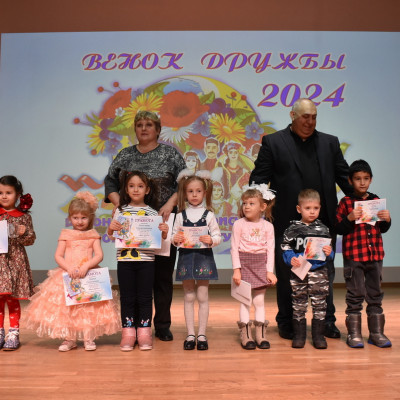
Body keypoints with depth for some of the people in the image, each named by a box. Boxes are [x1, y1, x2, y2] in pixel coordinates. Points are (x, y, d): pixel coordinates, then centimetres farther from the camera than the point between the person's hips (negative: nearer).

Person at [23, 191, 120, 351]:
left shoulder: (93, 235, 5)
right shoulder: (65, 234, 5)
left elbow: (99, 256, -5)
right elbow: (58, 256, 0)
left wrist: (86, 266, -20)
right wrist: (69, 267, -17)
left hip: (88, 275, 0)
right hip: (67, 275, 1)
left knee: (89, 307, -1)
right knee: (65, 306, 1)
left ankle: (89, 338, 11)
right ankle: (69, 339, 14)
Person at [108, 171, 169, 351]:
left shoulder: (152, 213, 3)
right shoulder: (121, 211, 5)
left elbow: (160, 238, 5)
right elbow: (110, 234, 8)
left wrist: (164, 232, -15)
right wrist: (111, 228, -13)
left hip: (146, 261, 0)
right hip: (125, 260, 1)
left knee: (145, 297, 6)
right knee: (127, 297, 7)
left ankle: (144, 333, 18)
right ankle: (128, 333, 18)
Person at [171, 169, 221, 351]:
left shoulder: (209, 215, 1)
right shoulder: (180, 216, 5)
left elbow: (217, 236, 1)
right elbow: (174, 236, 9)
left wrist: (211, 240, -19)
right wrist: (175, 240, -12)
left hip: (204, 257, -1)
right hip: (186, 257, 1)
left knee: (202, 296, 2)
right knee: (188, 296, 6)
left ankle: (202, 334, 12)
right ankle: (190, 334, 15)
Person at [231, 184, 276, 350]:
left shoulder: (268, 226, 3)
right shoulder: (239, 224, -3)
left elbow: (270, 249, 3)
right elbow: (234, 248, -5)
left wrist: (270, 271, -3)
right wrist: (236, 269, -11)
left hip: (261, 265, 2)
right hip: (244, 263, -2)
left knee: (259, 300, 7)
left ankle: (261, 335, 16)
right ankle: (245, 335, 11)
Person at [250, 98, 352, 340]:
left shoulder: (330, 143, 12)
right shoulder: (273, 142, 2)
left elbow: (345, 177, 11)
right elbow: (259, 178, -2)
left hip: (323, 221, 3)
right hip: (288, 222, -2)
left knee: (325, 273, 11)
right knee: (286, 274, 9)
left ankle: (327, 321, 26)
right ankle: (287, 323, 23)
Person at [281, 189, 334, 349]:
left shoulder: (323, 229, 5)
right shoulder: (293, 229, -1)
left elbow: (329, 252, 9)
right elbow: (286, 248, 0)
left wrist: (328, 253, -13)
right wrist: (291, 259, -18)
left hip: (318, 272, 1)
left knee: (319, 303, 6)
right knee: (299, 303, 7)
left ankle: (318, 335, 19)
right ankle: (299, 335, 20)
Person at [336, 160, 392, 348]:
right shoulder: (346, 202, -3)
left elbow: (382, 229, 15)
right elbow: (338, 228, -6)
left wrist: (386, 220, -5)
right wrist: (350, 218, -23)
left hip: (375, 254, 4)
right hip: (353, 255, -4)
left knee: (375, 294, 11)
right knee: (355, 294, 2)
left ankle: (376, 333, 21)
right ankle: (353, 333, 12)